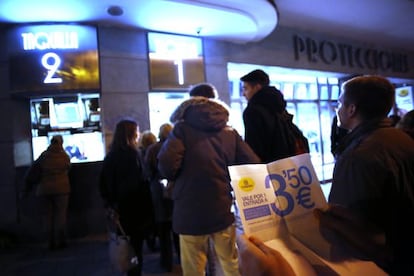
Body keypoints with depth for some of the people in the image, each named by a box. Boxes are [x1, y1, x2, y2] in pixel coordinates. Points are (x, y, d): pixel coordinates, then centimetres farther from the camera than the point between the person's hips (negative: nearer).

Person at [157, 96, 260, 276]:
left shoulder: (182, 129, 0)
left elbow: (167, 165, -15)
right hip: (224, 210, 3)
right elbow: (253, 164, 0)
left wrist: (180, 178, 6)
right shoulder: (230, 132, 8)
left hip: (191, 213, -2)